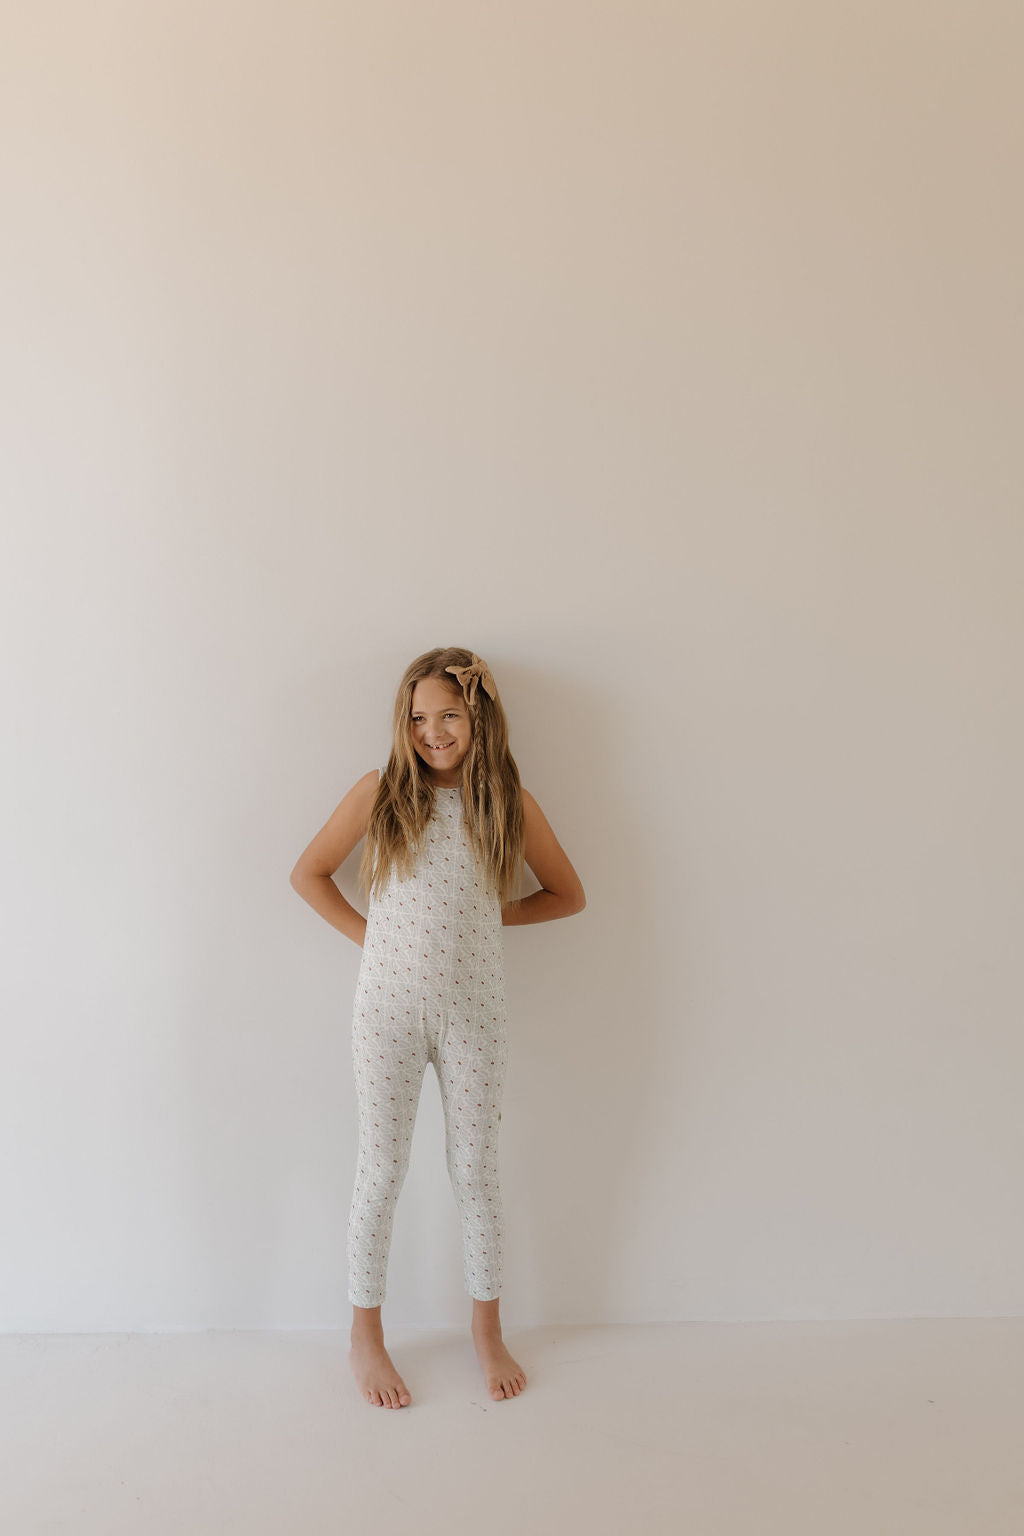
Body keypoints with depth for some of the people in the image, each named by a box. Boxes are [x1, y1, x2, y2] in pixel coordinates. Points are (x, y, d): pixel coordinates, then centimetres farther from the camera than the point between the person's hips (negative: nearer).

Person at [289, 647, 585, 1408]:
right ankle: (366, 1335, 32)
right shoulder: (381, 793, -4)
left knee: (476, 1171, 13)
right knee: (382, 1169, 11)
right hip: (389, 1008, -1)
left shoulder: (511, 804, -2)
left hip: (473, 1012, 1)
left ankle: (488, 1331, 34)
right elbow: (309, 873, 5)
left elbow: (568, 894, 9)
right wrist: (369, 933, -3)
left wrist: (492, 913, -1)